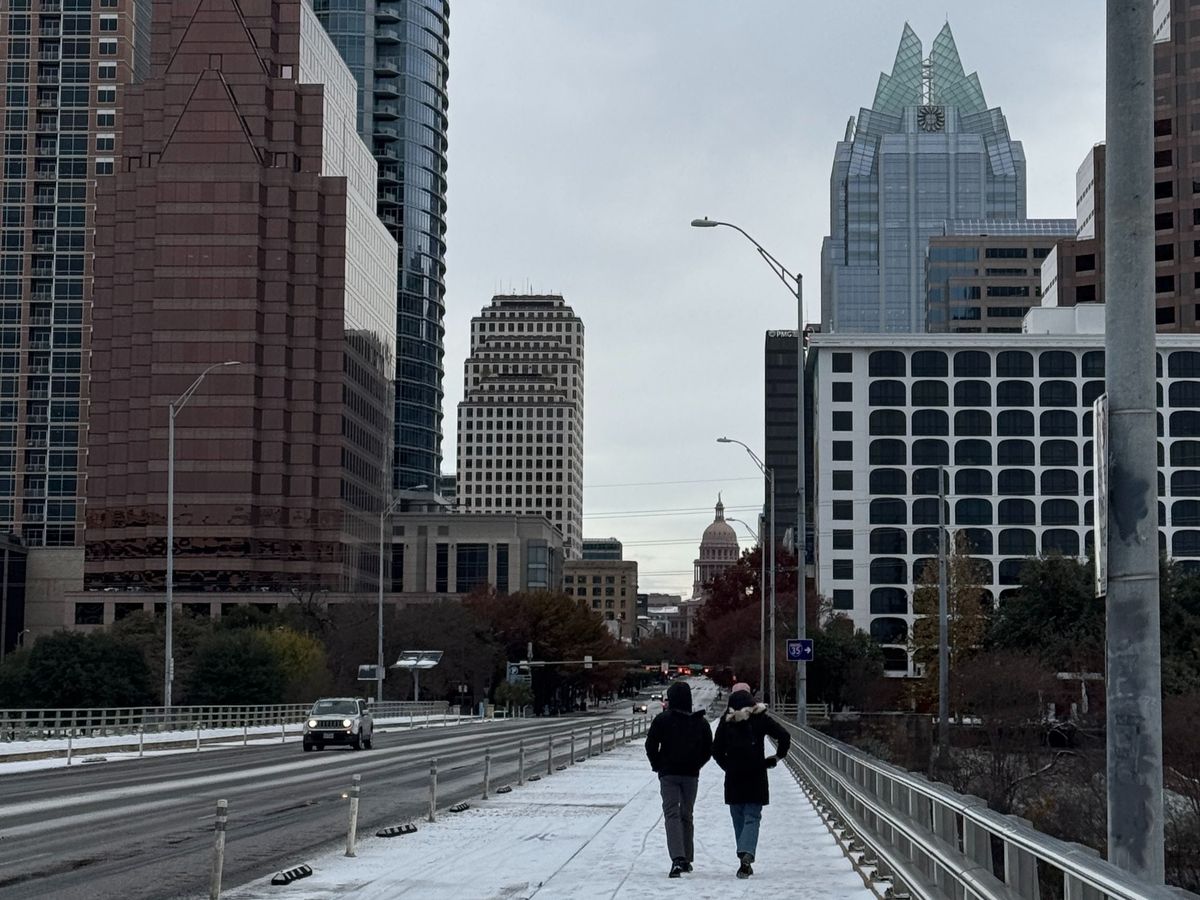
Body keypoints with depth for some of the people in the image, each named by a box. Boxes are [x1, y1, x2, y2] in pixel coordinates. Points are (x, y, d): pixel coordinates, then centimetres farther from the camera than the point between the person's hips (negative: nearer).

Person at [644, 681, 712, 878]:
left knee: (672, 814, -6)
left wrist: (657, 765, 7)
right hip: (691, 775, 3)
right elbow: (709, 749, 6)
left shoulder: (662, 719, -6)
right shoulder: (700, 722, 3)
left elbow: (651, 745, -7)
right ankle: (686, 860, 22)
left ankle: (677, 858, -24)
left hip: (668, 773, -3)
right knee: (686, 815, 16)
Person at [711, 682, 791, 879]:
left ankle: (744, 860, 12)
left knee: (739, 819, 12)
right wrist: (776, 758, 8)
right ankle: (746, 854, -23)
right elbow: (784, 736, -5)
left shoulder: (726, 722, 1)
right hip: (756, 776, -1)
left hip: (733, 778, 1)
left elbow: (716, 750, 2)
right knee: (752, 817, -1)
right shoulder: (760, 718, -1)